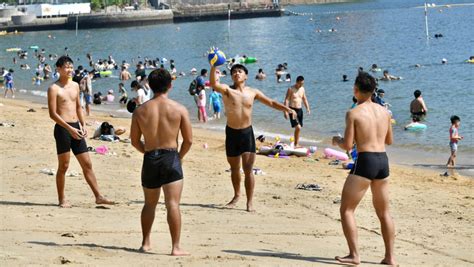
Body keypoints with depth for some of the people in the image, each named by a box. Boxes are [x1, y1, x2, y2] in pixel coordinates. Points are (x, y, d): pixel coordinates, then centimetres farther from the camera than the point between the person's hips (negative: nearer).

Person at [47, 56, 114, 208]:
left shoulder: (75, 86, 13)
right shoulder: (54, 89, -8)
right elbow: (53, 114, -13)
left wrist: (83, 125, 10)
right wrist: (69, 128, -19)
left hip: (75, 128, 6)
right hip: (62, 128, -6)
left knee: (87, 164, 7)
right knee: (63, 166, 0)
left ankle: (98, 197, 10)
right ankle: (62, 200, 9)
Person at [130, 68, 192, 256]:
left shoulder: (140, 111, 3)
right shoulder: (179, 109, -4)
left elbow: (135, 141, 8)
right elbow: (189, 140, -2)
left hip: (150, 159, 3)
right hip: (171, 158, -3)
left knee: (150, 203, 20)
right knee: (173, 204, -7)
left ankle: (146, 243, 27)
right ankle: (176, 247, -12)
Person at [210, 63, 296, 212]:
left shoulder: (253, 92, 4)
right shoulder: (227, 90, -6)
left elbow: (271, 103, 8)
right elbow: (214, 84, -26)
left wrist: (287, 109, -5)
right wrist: (213, 67, -40)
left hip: (247, 132, 0)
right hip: (232, 133, 0)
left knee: (248, 169, -5)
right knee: (234, 168, 15)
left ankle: (250, 202, -1)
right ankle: (237, 195, 37)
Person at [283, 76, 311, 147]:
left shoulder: (302, 89, 9)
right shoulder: (291, 89, -10)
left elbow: (304, 99, 18)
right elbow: (286, 100, -13)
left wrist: (307, 108, 5)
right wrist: (286, 111, -20)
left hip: (300, 110, 7)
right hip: (293, 110, -7)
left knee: (298, 128, 10)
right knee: (298, 127, -17)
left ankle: (296, 144, 19)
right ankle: (295, 144, -9)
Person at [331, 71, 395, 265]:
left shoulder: (354, 113, -8)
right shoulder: (383, 111, 10)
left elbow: (348, 145, -11)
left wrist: (337, 140, 9)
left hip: (365, 161, -6)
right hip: (383, 160, 6)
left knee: (346, 210, 1)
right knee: (383, 213, 16)